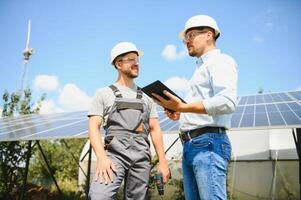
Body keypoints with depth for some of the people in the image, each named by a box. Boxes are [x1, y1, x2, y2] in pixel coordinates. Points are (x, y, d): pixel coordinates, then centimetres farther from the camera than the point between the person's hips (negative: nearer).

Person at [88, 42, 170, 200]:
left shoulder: (146, 97, 19)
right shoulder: (104, 93, 10)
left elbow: (155, 129, 15)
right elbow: (93, 127, 0)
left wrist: (162, 161, 6)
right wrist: (102, 157, -17)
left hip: (141, 157, 3)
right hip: (115, 153, -3)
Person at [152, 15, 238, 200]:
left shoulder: (221, 61, -1)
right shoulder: (202, 68, 26)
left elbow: (227, 103, -19)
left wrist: (183, 107, -20)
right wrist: (180, 114, 11)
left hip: (208, 143, -9)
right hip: (190, 145, 9)